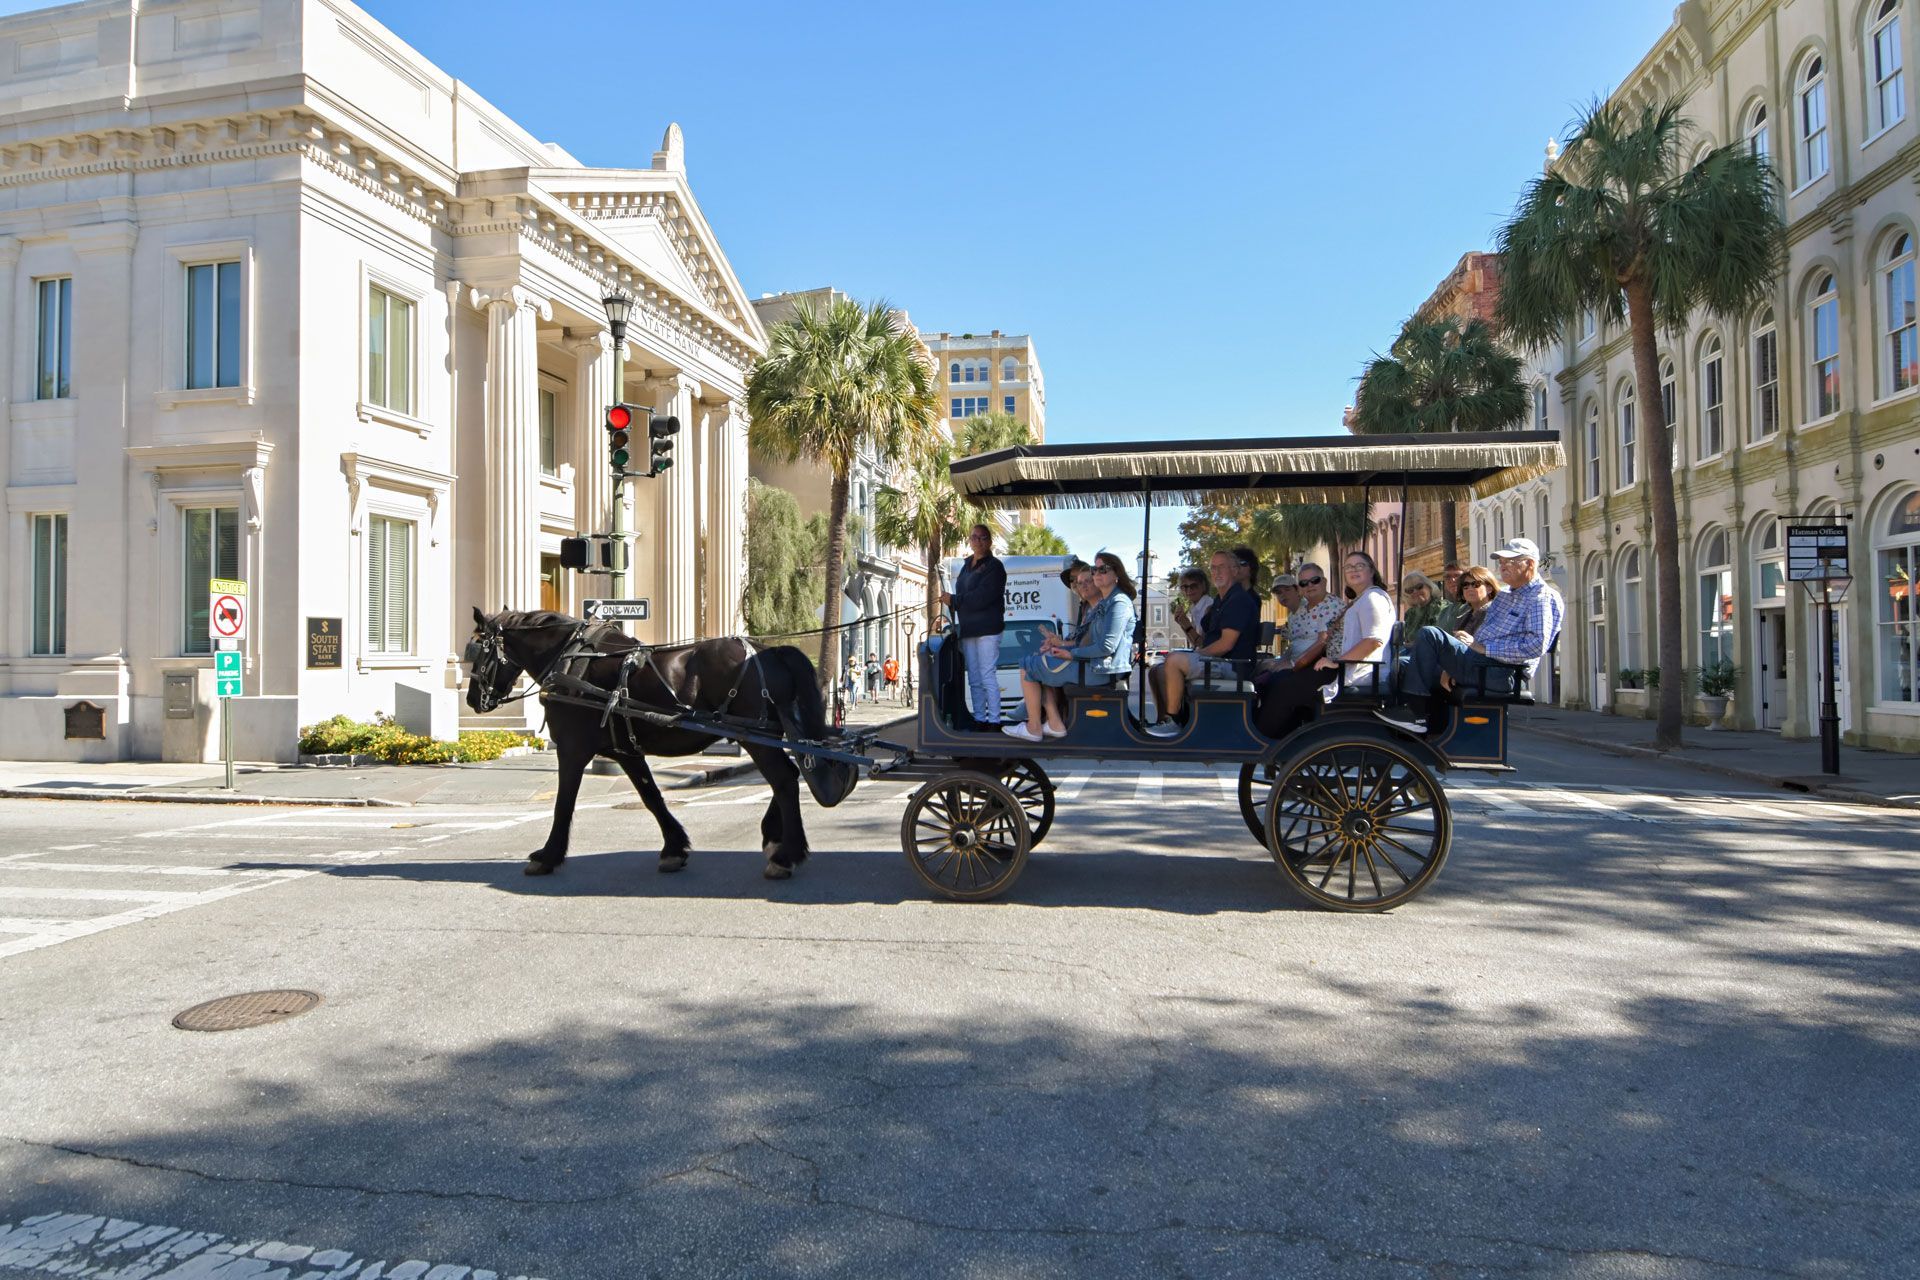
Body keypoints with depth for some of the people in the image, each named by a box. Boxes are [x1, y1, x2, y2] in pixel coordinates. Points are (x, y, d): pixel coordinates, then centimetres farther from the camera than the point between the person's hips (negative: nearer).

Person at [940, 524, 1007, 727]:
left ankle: (993, 721, -7)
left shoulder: (994, 566, -4)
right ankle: (979, 719, 13)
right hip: (967, 630, 8)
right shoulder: (966, 567, 20)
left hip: (987, 628, -8)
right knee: (974, 679, 8)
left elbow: (981, 597, -15)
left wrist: (953, 600, -8)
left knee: (987, 676, -9)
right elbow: (963, 597, 17)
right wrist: (951, 600, -3)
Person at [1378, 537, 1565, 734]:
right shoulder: (1503, 596, 25)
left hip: (1501, 674, -10)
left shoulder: (1543, 597, -5)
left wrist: (1485, 649, -17)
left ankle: (1415, 713, -21)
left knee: (1430, 635, -21)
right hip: (1481, 665, 11)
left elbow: (1537, 645, -20)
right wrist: (1451, 666, 10)